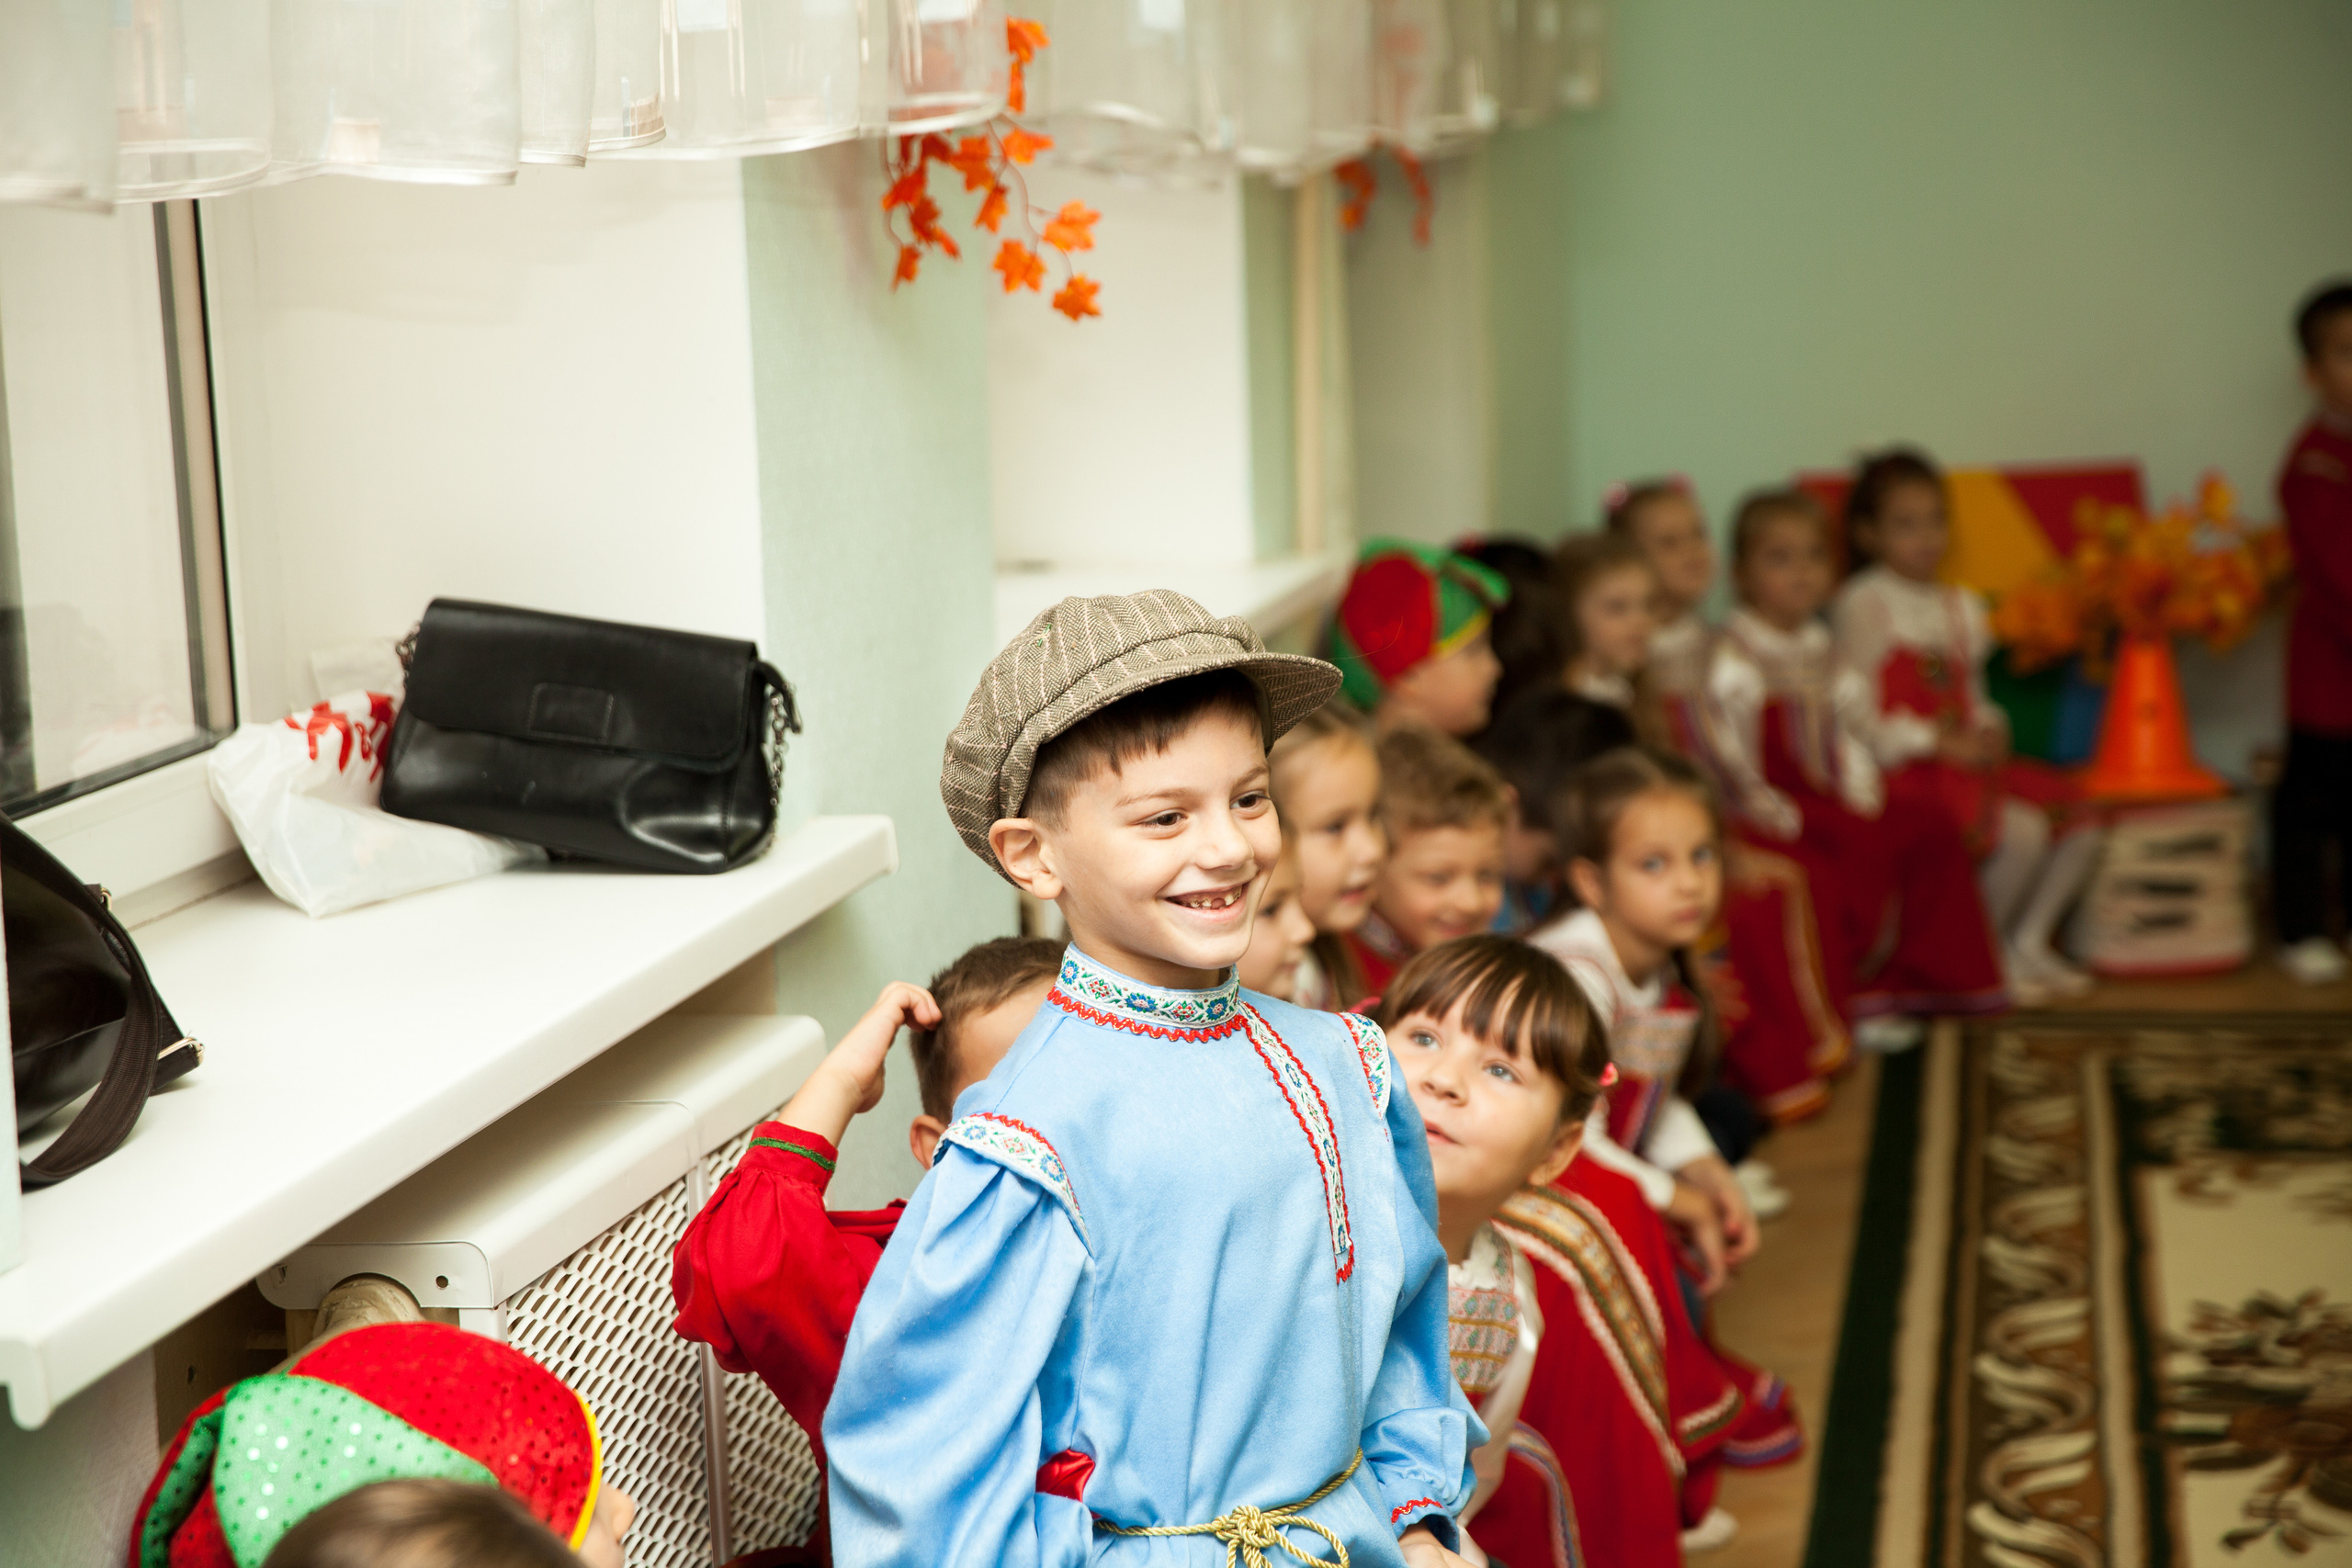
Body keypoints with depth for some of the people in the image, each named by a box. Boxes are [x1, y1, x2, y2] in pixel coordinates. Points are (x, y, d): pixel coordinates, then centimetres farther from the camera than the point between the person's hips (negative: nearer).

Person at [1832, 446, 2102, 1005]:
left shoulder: (1961, 606, 19)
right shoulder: (1862, 605, -7)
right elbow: (1857, 716, -13)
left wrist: (1989, 731, 0)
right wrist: (1939, 742, -18)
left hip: (1966, 757, 8)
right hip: (1905, 770, -8)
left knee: (2081, 822, -5)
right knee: (2023, 830, -26)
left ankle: (2029, 941, 9)